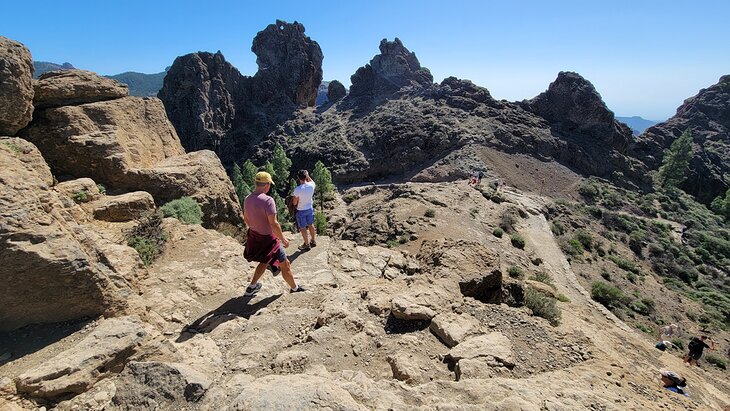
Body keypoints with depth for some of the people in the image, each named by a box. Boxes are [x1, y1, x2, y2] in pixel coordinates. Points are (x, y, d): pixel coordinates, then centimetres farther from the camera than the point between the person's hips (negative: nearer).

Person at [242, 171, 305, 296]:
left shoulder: (247, 199, -2)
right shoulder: (268, 200, -26)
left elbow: (246, 219, 12)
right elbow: (273, 224, -25)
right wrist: (283, 239, -12)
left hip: (254, 237, 8)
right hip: (268, 239, -8)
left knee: (265, 262, 31)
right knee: (285, 265, 12)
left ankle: (251, 288, 37)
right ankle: (295, 288, 30)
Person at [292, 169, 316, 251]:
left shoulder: (297, 189, -28)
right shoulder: (311, 185, -16)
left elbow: (295, 203, -16)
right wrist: (307, 176, 7)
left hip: (301, 210, -5)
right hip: (310, 208, 5)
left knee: (303, 228, 11)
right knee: (311, 225, 22)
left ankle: (307, 245, 23)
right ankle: (313, 241, 38)